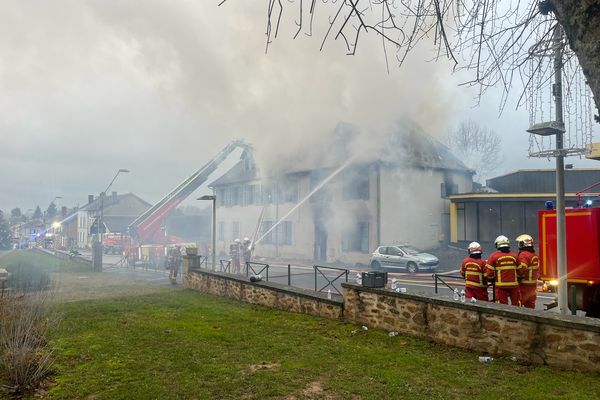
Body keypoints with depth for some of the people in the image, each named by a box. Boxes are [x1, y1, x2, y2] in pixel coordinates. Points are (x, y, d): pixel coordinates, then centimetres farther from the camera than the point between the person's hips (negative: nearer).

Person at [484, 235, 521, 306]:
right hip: (514, 284, 3)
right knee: (516, 304, 14)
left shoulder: (494, 256, -6)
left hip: (501, 285, -3)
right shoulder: (514, 256, 4)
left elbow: (489, 273, -7)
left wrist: (493, 278, 12)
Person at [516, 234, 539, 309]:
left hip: (525, 284, -9)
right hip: (534, 283, 9)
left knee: (519, 303, -2)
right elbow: (537, 269, 17)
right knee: (530, 304, 17)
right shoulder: (535, 255, 10)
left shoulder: (523, 255, -18)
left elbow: (522, 269, -26)